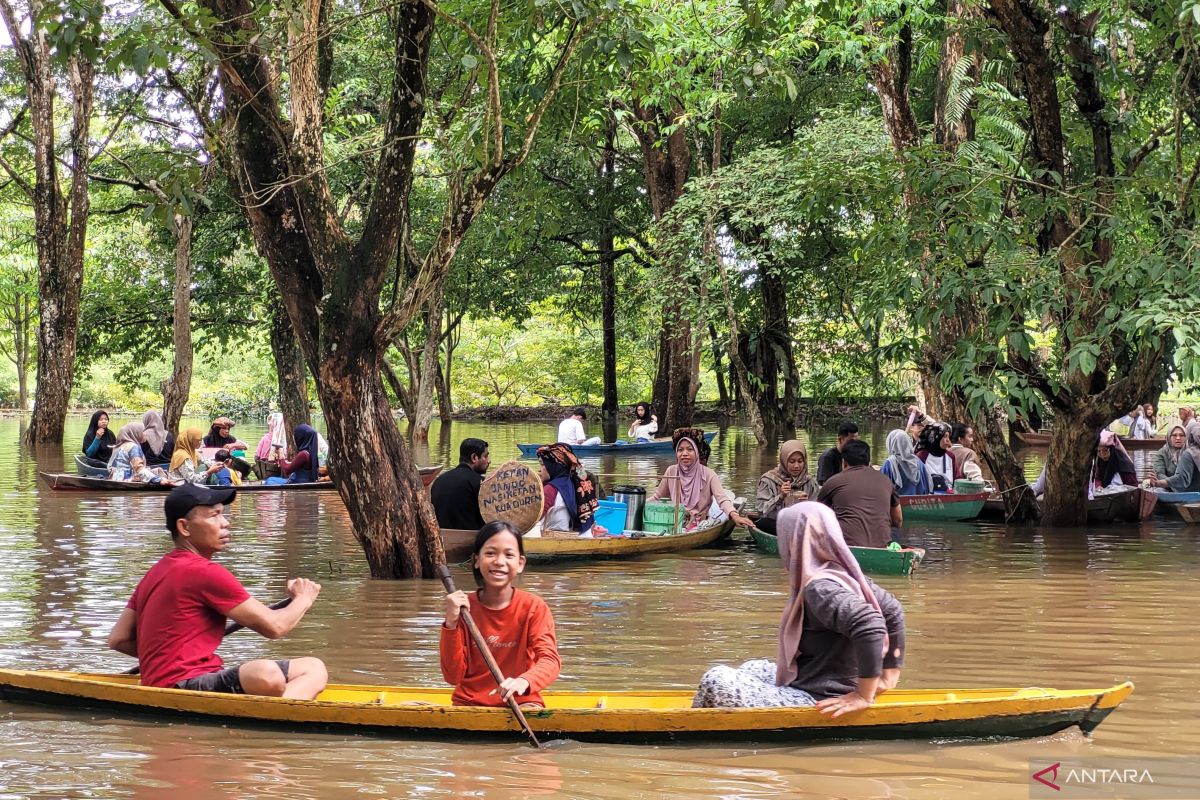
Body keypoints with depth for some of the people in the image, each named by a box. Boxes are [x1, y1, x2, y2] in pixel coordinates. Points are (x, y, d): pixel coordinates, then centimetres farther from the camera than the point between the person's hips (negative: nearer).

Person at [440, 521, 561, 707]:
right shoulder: (463, 607, 2)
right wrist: (451, 623, -17)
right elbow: (453, 677, -4)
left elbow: (550, 660, -18)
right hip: (468, 705, 2)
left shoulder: (534, 607, -2)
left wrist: (524, 681, -41)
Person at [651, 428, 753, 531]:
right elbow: (657, 497, 18)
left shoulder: (708, 475, -5)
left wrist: (734, 515, -39)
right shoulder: (671, 472, 5)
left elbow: (722, 499, -19)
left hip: (700, 525, -2)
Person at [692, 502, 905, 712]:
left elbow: (869, 624, -35)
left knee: (716, 682, -18)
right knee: (753, 669, 31)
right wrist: (889, 676, 22)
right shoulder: (846, 576, 8)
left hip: (820, 704, -11)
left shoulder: (819, 588, -20)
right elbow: (892, 611, 19)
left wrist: (863, 696, -29)